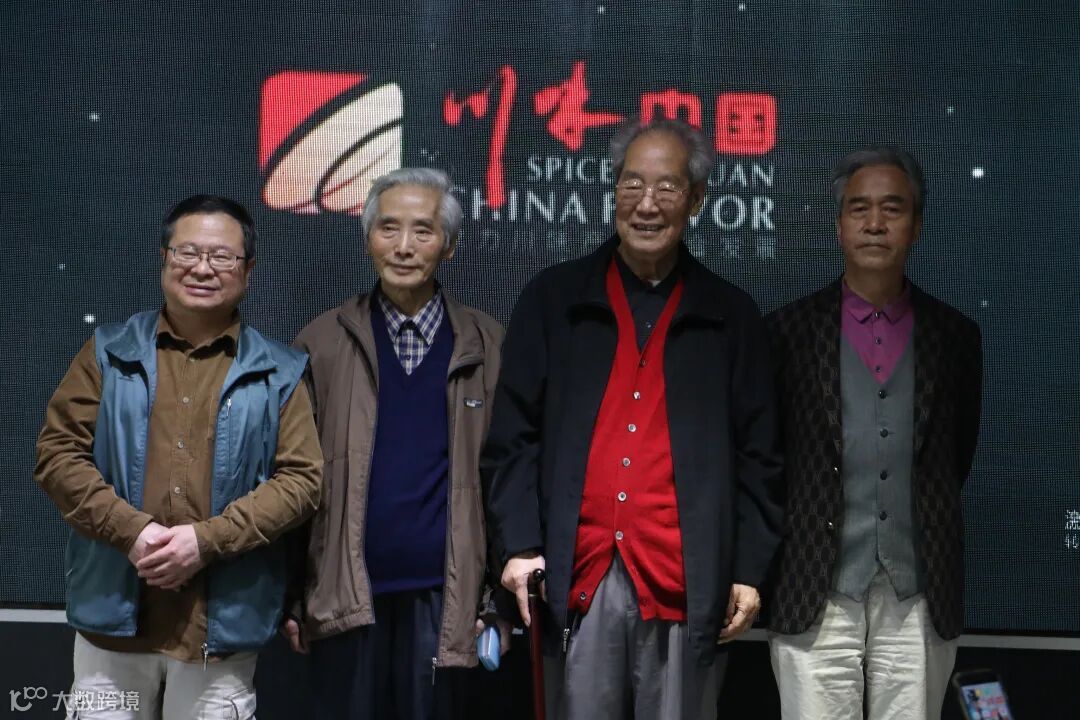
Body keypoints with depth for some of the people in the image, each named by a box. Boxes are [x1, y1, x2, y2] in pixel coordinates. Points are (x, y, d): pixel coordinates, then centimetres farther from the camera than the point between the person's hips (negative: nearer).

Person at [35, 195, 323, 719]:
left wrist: (208, 539, -15)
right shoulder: (109, 354, 7)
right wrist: (132, 530, -13)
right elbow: (57, 452, 2)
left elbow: (300, 478, -2)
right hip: (115, 616, 1)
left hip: (221, 625, -1)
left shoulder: (276, 374, 5)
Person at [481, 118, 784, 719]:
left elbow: (757, 457, 8)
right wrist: (519, 546, -3)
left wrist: (750, 570, 1)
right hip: (578, 575, 0)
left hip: (686, 579, 0)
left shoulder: (731, 315, 9)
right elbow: (514, 437, 6)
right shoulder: (554, 299, 8)